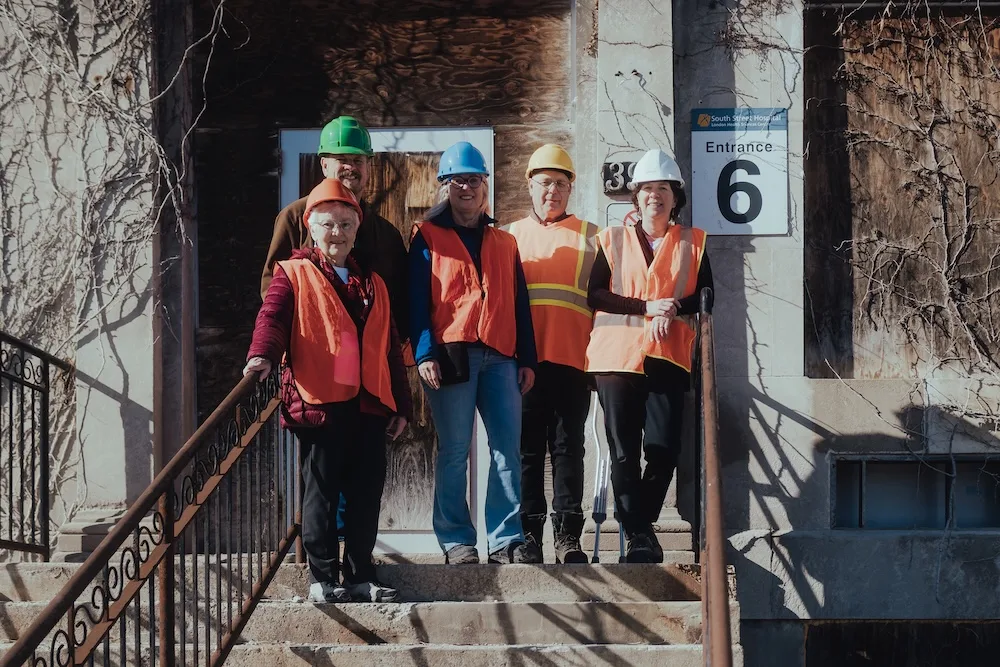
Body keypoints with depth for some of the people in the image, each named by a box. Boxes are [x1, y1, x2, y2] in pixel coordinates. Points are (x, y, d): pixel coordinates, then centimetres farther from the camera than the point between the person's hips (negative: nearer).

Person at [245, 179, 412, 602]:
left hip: (369, 406, 5)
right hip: (318, 402, -4)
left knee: (366, 494, 6)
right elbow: (272, 316, -11)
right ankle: (323, 578, 7)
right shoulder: (294, 274, 6)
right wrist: (262, 355, -32)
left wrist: (400, 406, 16)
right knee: (321, 493, 0)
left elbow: (389, 349, 20)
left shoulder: (372, 284, 19)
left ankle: (360, 577, 14)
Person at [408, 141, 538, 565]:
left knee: (507, 448, -4)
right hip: (451, 353, -4)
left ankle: (506, 540, -1)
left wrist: (526, 358, 10)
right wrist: (424, 352, -11)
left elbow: (519, 304, 18)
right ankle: (456, 541, 2)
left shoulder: (504, 242, 21)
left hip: (499, 356, 4)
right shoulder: (428, 237, 9)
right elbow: (417, 299, 0)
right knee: (454, 451, -3)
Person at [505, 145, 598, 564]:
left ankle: (567, 535, 1)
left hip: (571, 357, -1)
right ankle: (528, 534, 5)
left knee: (568, 447, -2)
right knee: (526, 448, 2)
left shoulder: (589, 235, 14)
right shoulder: (510, 236, 18)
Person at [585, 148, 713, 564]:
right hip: (617, 356, 0)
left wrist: (672, 311, -11)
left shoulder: (692, 243, 15)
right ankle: (638, 534, 1)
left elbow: (705, 295, 8)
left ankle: (641, 522, 13)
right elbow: (595, 294, 2)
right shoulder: (613, 240, 12)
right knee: (623, 450, -5)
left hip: (668, 358, 0)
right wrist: (647, 307, -10)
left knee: (663, 448, -8)